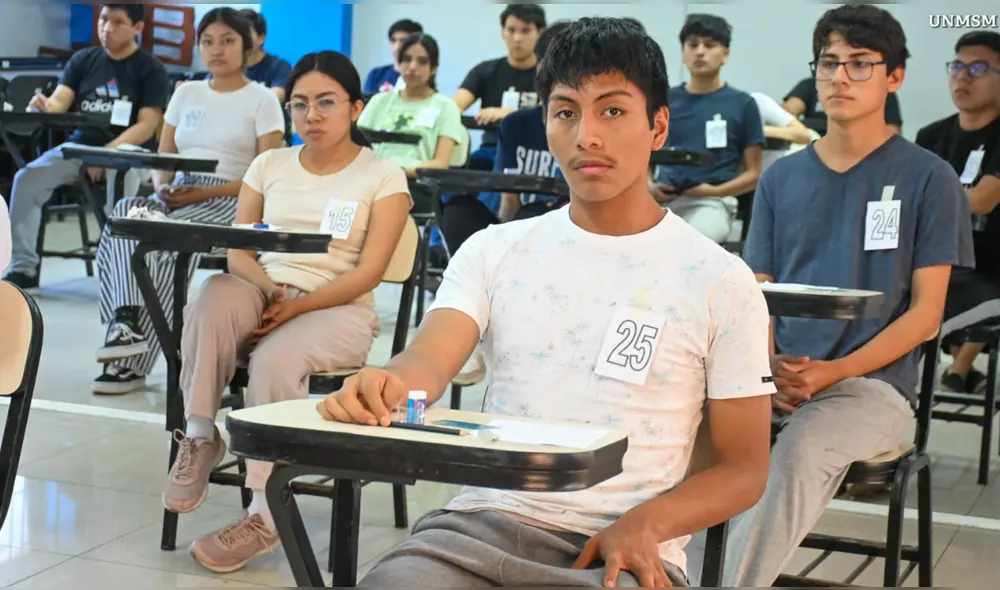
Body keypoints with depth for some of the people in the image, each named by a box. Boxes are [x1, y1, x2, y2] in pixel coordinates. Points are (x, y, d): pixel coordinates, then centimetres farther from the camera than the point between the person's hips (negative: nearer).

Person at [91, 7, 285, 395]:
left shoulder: (262, 101, 4)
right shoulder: (186, 93, 20)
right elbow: (162, 160, 18)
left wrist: (205, 193, -14)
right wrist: (162, 187, -6)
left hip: (229, 202, -5)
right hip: (175, 196, 5)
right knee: (125, 214, -30)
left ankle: (132, 362, -33)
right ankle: (126, 320, -44)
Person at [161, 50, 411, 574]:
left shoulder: (383, 176, 1)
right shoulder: (269, 165, 14)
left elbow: (368, 273, -8)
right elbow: (236, 249, 8)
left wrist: (296, 307, -19)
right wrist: (266, 290, -14)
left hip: (338, 310, -3)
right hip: (263, 294, 3)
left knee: (276, 359, -35)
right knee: (216, 296, -33)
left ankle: (265, 515, -27)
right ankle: (200, 439, -25)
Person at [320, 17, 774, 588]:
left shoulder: (720, 281, 3)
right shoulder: (494, 251, 10)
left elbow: (744, 466, 5)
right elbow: (428, 361, -6)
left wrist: (645, 524, -14)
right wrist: (385, 388, -31)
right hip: (489, 520, 1)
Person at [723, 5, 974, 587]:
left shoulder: (928, 178, 2)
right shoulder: (781, 178, 13)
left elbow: (925, 313, -1)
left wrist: (835, 372, -14)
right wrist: (770, 366, -10)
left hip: (876, 381, -3)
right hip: (778, 377, 3)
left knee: (802, 448, -37)